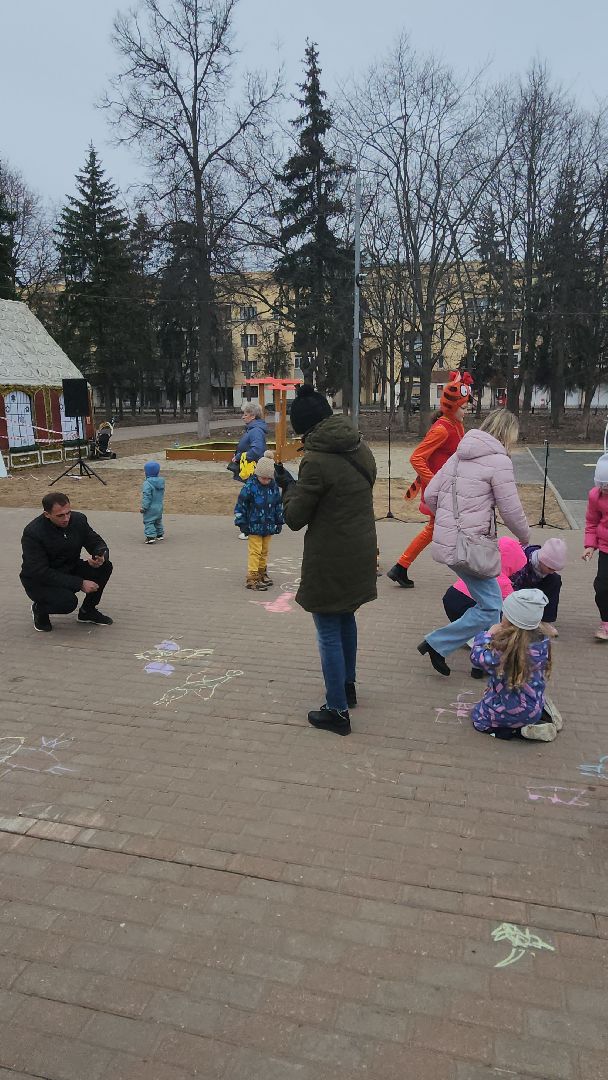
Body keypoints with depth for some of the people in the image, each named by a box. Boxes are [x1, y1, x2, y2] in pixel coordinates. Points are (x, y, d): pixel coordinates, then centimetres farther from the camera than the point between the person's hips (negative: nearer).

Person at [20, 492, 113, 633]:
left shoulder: (78, 519, -11)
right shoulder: (32, 532, -26)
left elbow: (97, 543, 0)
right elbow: (40, 572, -28)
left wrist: (101, 556, -27)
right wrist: (80, 583, -31)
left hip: (70, 570, 6)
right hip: (39, 581, -6)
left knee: (105, 567, -17)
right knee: (68, 601, -33)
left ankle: (87, 611, 4)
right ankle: (40, 608, 2)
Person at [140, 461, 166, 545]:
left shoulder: (147, 483, -21)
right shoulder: (161, 482, 3)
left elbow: (147, 496, -23)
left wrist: (144, 507, -17)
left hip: (151, 508, -8)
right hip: (159, 507, 8)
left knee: (148, 522, -1)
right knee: (158, 521, 23)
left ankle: (151, 536, -10)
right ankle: (160, 534, 32)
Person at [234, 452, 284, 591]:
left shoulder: (274, 486, 0)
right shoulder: (250, 486, -15)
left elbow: (278, 504, 13)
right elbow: (240, 505, -11)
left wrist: (279, 521, 14)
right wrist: (242, 523, -10)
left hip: (268, 526, 5)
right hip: (254, 526, -5)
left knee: (264, 551, 15)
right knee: (255, 551, -4)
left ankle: (262, 573, 30)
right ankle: (252, 578, 1)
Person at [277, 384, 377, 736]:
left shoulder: (316, 462, -22)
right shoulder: (362, 449, 2)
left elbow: (295, 518, -15)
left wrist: (289, 485, 2)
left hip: (330, 562, -8)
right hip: (361, 553, 8)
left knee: (329, 633, 5)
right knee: (346, 618, 26)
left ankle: (338, 711, 15)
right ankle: (348, 686, 43)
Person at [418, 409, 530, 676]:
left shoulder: (460, 455, 13)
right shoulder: (499, 461, -10)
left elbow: (430, 495, 12)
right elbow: (511, 511, -8)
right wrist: (525, 536, 11)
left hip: (447, 540, 9)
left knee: (490, 601, 20)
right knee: (491, 607, 0)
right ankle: (436, 644, 3)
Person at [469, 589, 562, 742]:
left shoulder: (506, 647, -33)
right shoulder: (542, 640, -13)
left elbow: (477, 657, -18)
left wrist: (488, 635, -6)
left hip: (515, 711, -7)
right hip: (536, 705, 7)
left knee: (477, 716, 16)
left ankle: (524, 730, 0)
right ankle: (541, 714, 14)